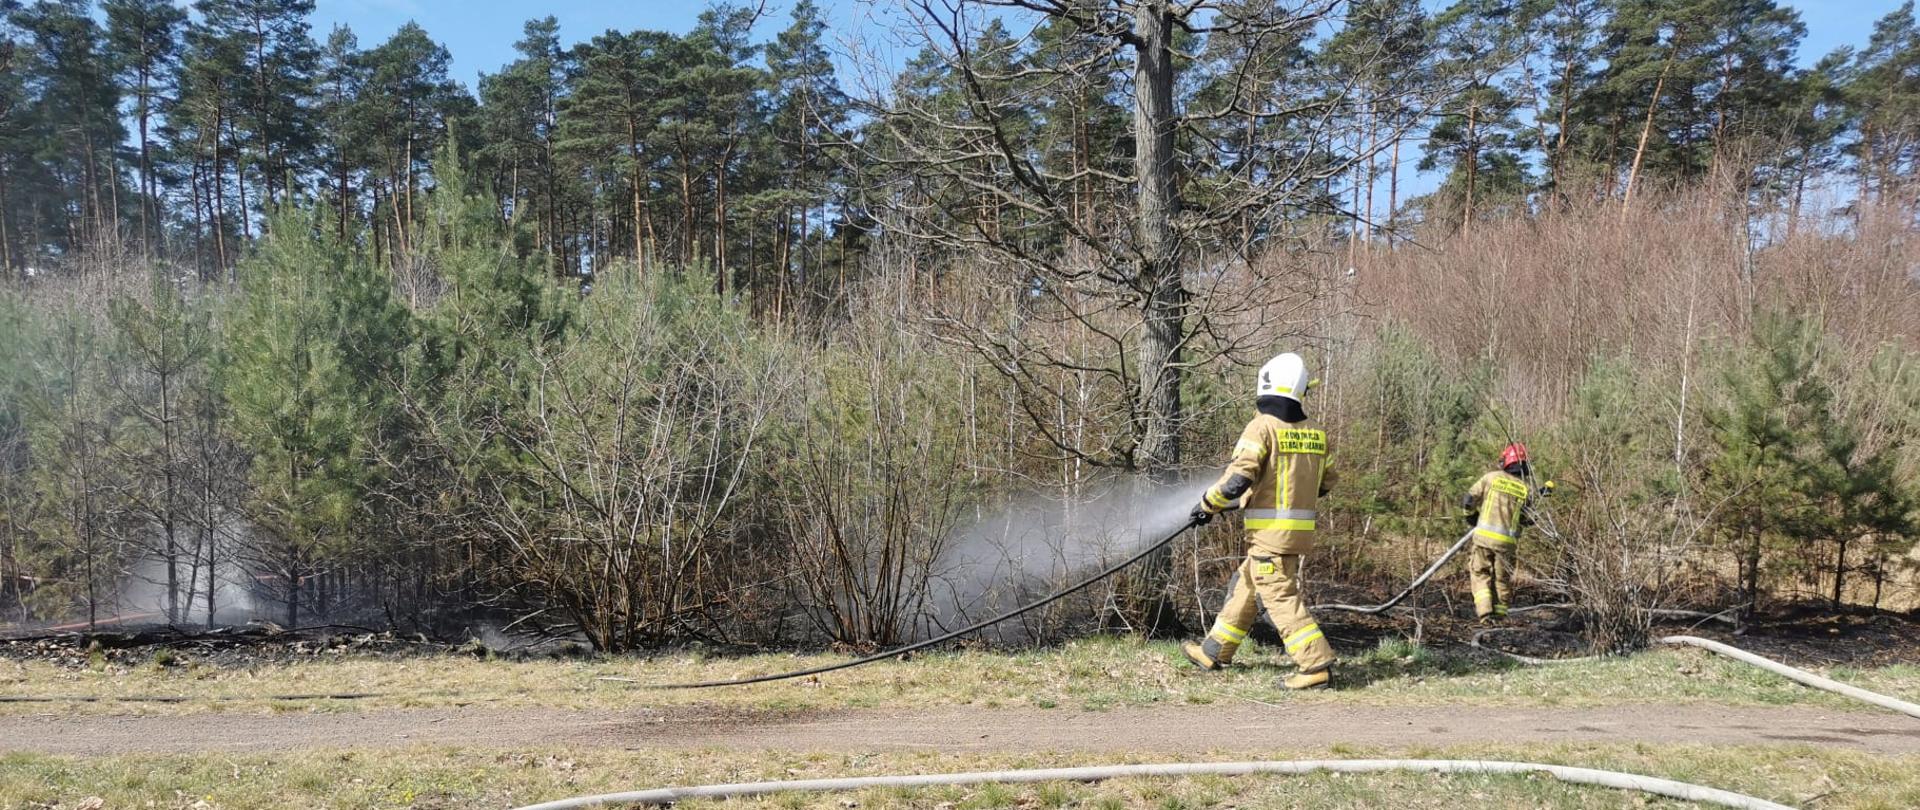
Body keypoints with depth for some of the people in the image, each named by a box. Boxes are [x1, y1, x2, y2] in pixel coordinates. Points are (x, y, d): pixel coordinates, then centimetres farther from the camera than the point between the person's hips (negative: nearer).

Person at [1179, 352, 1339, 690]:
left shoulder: (1262, 427, -14)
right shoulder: (1315, 433, 8)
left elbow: (1237, 479, -21)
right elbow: (1324, 483, 17)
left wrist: (1208, 505, -7)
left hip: (1270, 532, -8)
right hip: (1301, 531, 8)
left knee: (1280, 598, -4)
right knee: (1243, 588, 18)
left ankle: (1317, 665, -8)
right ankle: (1213, 652, 27)